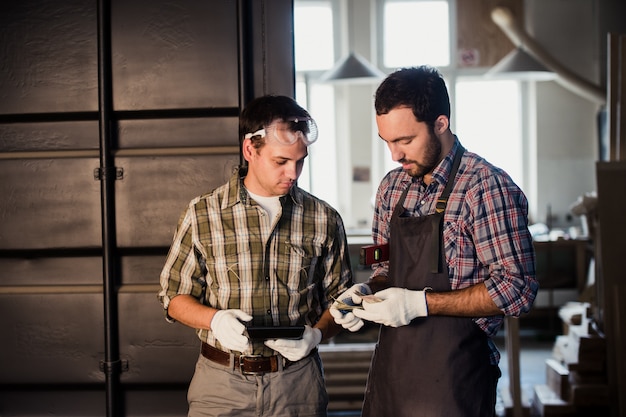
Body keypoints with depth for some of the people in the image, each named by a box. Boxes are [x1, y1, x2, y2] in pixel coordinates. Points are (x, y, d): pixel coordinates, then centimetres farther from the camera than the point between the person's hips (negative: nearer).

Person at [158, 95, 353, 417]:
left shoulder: (324, 220, -1)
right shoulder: (202, 215, -4)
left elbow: (339, 299, 6)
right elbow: (175, 297, 3)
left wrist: (316, 334, -13)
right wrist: (214, 319, -16)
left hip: (299, 384, 1)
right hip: (221, 382, -1)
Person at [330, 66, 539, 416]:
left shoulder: (487, 188, -14)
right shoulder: (393, 186, 8)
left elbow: (517, 289, -18)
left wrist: (420, 303, -20)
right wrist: (366, 293, -3)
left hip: (452, 374, -6)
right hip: (390, 366, 6)